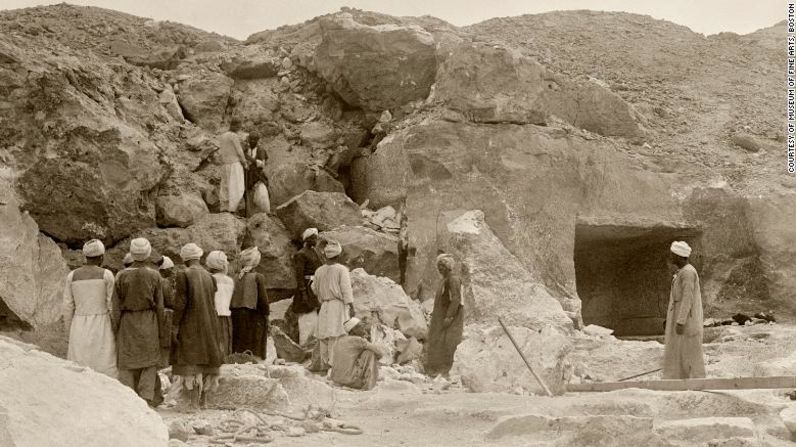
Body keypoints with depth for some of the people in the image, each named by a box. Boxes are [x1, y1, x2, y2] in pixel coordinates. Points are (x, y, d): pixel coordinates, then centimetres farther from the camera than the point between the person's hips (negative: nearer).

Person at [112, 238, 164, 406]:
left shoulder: (123, 276, -6)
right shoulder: (154, 276, -5)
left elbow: (116, 306, -4)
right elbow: (159, 306, -2)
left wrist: (116, 329, 3)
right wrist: (160, 330, 7)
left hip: (127, 323, 0)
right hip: (149, 323, 0)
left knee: (127, 363, 6)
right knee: (149, 363, 7)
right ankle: (147, 400, 0)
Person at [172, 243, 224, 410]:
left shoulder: (183, 275, -11)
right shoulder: (209, 276, 6)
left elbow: (180, 303, -14)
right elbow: (212, 303, 9)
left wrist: (175, 326, -10)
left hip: (190, 325, -5)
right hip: (209, 325, 5)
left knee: (191, 361, -4)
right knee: (206, 360, 11)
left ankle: (194, 403, -9)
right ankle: (203, 401, 16)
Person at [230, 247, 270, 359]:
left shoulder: (236, 278, 2)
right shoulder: (258, 277, -9)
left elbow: (231, 300, 5)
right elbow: (263, 299, -9)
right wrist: (266, 316, 1)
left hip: (237, 316, 4)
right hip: (254, 316, -4)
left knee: (238, 347, 11)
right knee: (254, 350, 1)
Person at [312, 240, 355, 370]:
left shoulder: (319, 271, 6)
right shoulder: (342, 270, -8)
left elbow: (314, 289, 17)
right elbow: (346, 289, -12)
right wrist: (351, 307, -11)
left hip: (324, 306, 5)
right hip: (339, 305, -5)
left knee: (324, 337, 8)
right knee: (337, 335, -7)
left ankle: (324, 365, 10)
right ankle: (334, 363, -15)